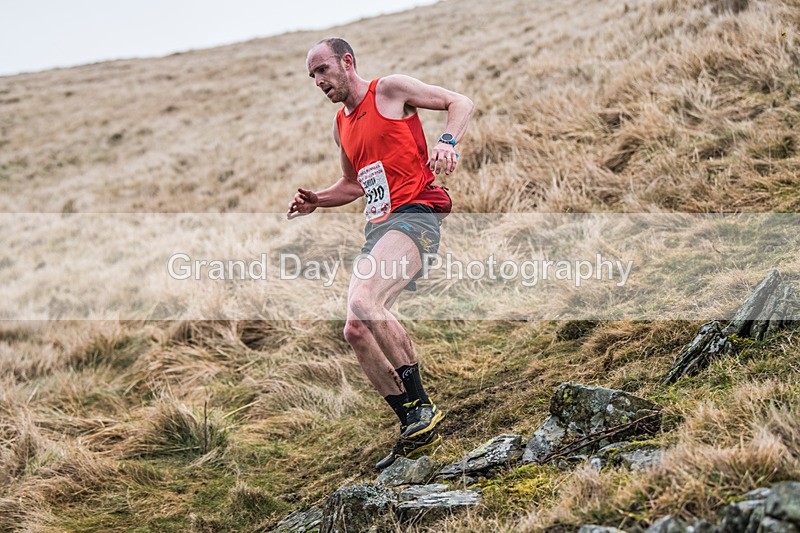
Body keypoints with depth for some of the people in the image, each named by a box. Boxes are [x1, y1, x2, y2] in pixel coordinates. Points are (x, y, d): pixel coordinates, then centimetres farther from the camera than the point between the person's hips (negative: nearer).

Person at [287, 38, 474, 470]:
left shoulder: (390, 89, 2)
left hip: (414, 216, -9)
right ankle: (415, 429, 5)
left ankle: (421, 406, -21)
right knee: (356, 330, -2)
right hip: (377, 227, 9)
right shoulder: (341, 125, 23)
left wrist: (447, 142, -18)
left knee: (362, 301, -30)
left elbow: (460, 103, 1)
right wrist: (316, 200, 17)